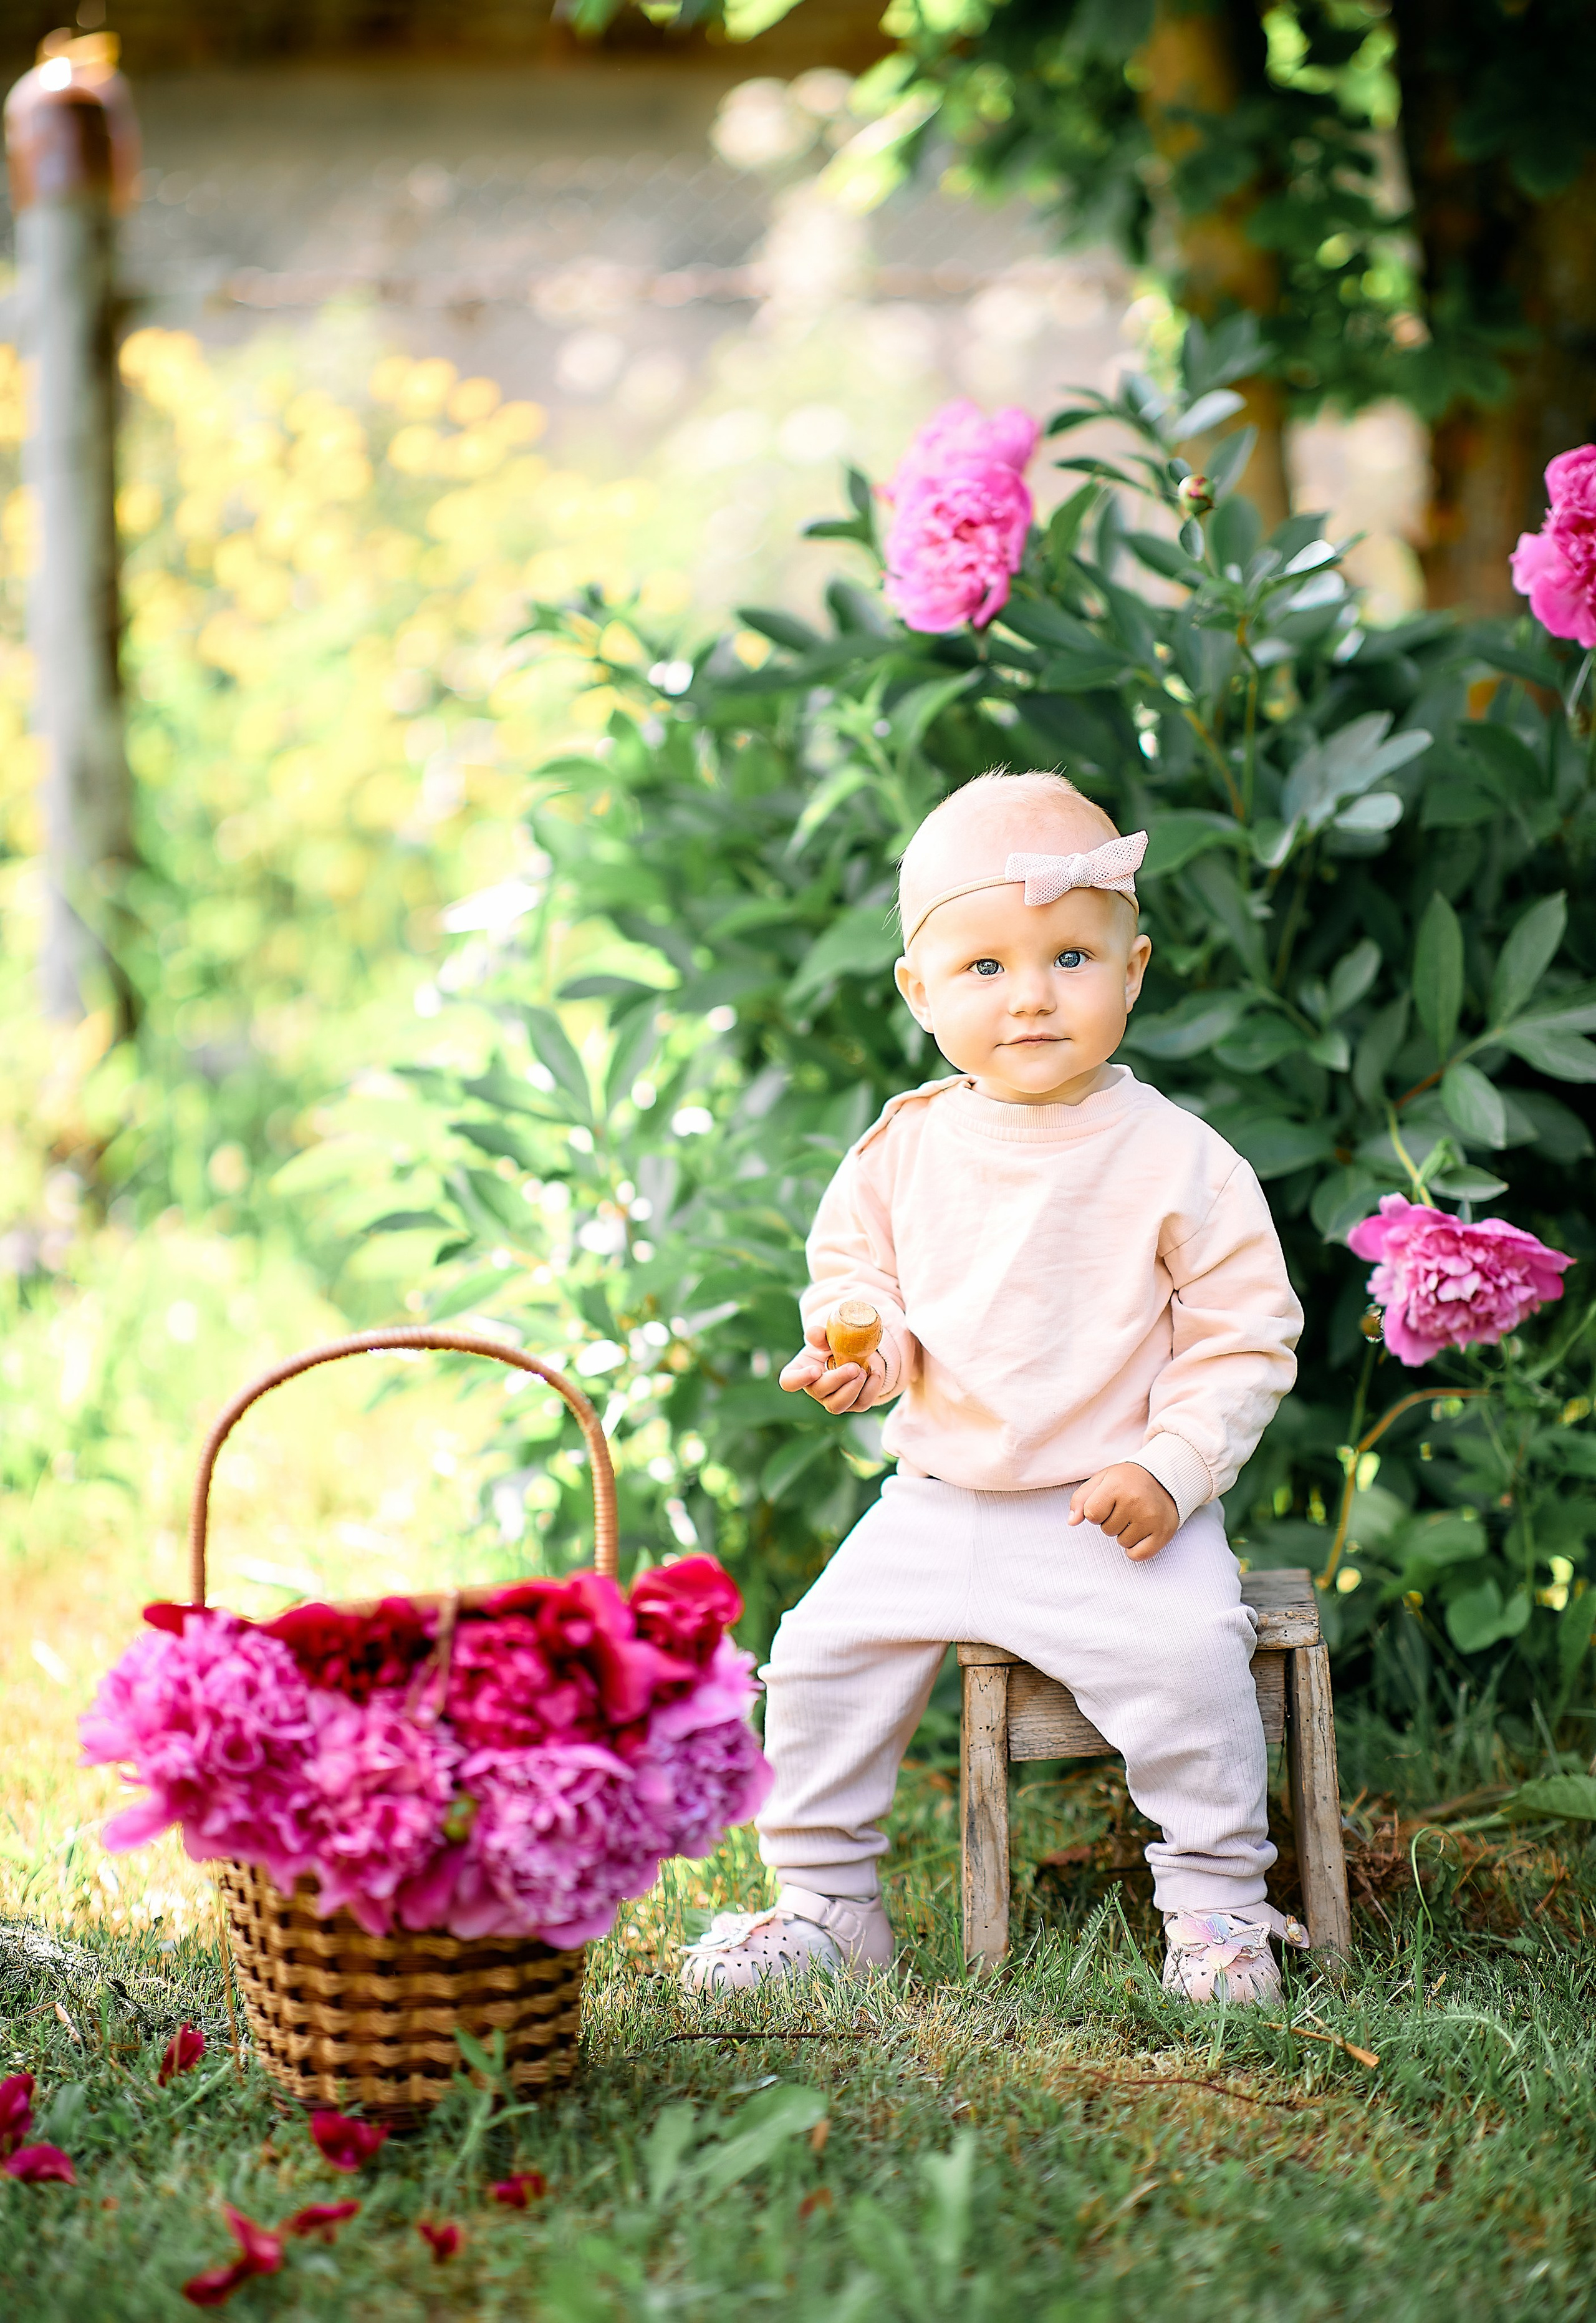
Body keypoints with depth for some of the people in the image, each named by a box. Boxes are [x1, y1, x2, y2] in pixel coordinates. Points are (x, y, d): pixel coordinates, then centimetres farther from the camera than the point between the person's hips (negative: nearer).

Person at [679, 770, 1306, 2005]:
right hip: (937, 1504, 4)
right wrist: (857, 1349, -7)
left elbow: (1245, 1337, -6)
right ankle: (826, 1900, 12)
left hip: (1115, 1514, -4)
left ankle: (1218, 1905, -8)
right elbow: (855, 1269, 15)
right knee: (824, 1646, -6)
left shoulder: (1176, 1161, -9)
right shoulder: (906, 1149, 2)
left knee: (1187, 1653, -27)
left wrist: (1171, 1469, -16)